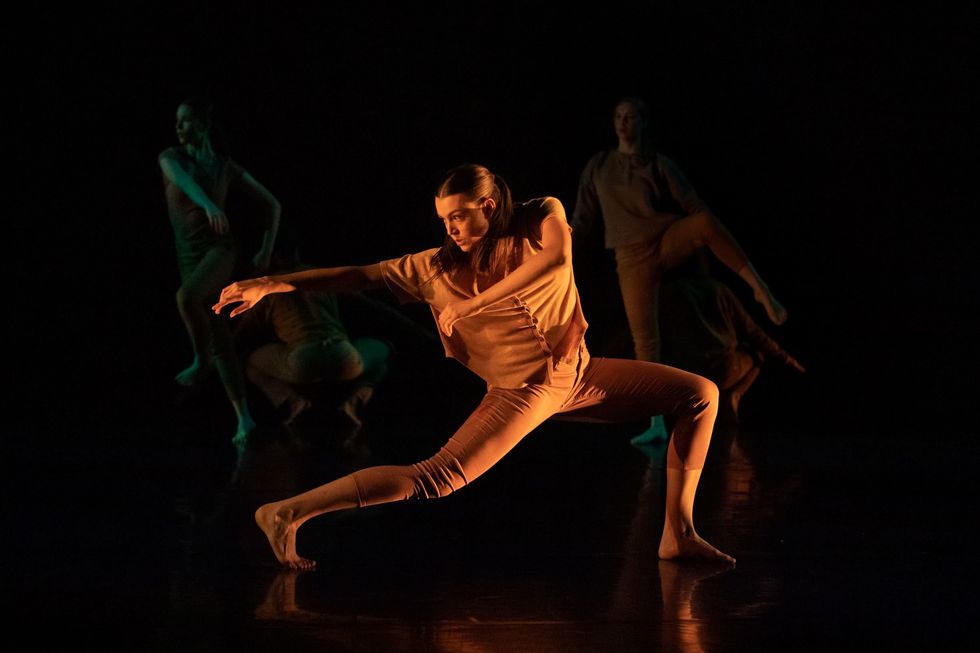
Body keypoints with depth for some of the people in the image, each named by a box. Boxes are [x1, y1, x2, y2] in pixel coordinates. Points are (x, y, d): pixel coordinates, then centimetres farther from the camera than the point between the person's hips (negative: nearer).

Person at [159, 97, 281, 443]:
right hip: (189, 255, 3)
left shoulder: (227, 168, 4)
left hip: (221, 248, -3)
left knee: (187, 296, -35)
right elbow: (182, 179, -23)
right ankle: (244, 419, 4)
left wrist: (266, 250, 0)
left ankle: (202, 358, -13)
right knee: (220, 342, 0)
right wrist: (208, 205, -44)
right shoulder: (170, 157, 3)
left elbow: (272, 204, 10)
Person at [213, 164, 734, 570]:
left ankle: (678, 535, 0)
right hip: (523, 390, -4)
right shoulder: (439, 266, -8)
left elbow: (557, 258, -22)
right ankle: (286, 514, -20)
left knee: (701, 394, 0)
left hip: (578, 372, 4)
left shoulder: (542, 217, -5)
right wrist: (268, 285, -13)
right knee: (435, 478, -19)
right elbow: (359, 275, -7)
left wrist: (472, 305, -20)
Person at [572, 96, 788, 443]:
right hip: (633, 257, 2)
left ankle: (760, 289, -35)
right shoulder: (598, 166, 9)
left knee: (704, 221, -37)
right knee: (644, 338, -6)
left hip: (668, 241, -2)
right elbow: (583, 217, 11)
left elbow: (694, 206, 0)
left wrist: (718, 238, -8)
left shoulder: (660, 165, 3)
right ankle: (657, 425, -1)